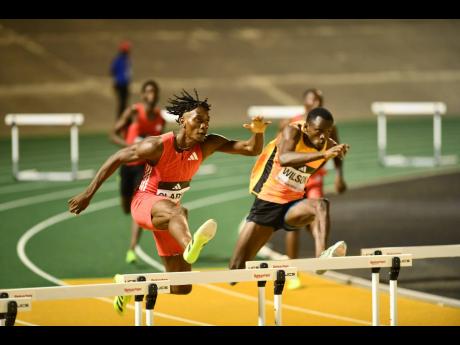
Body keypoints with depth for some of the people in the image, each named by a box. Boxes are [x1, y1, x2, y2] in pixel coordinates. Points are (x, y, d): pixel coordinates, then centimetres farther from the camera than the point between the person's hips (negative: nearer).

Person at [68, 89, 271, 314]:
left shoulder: (207, 145, -8)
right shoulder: (159, 146, -20)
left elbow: (252, 149, -10)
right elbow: (117, 159, -12)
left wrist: (258, 133, -33)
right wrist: (88, 194, -11)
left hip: (166, 213, 6)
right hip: (144, 203, -6)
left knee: (181, 289, 2)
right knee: (176, 211, -45)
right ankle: (190, 246, -81)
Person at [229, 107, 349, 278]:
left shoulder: (329, 146, -4)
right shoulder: (292, 132, -18)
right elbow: (284, 159, -42)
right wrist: (323, 154, -51)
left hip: (292, 206, 3)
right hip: (266, 203, -3)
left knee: (321, 205, -32)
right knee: (237, 267, -3)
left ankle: (321, 256, -52)